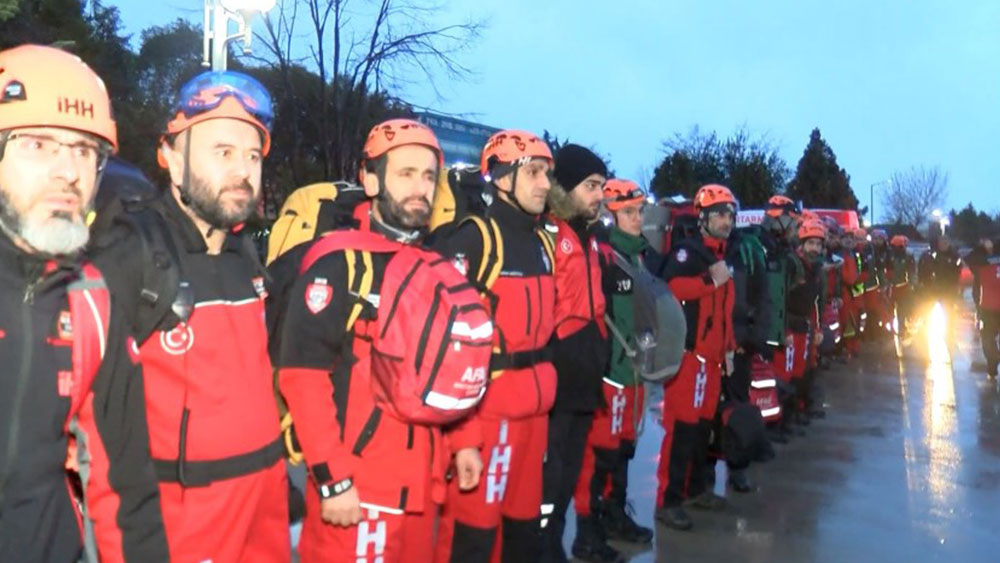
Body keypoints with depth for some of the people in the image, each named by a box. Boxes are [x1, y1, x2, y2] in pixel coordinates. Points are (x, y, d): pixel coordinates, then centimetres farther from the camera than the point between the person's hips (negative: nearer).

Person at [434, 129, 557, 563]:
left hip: (533, 406, 8)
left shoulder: (543, 242, 13)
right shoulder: (471, 241, -12)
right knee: (474, 522, 0)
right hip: (485, 406, -8)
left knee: (525, 518, 18)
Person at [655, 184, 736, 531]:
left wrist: (728, 347, 22)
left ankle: (695, 488, 26)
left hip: (712, 355, 9)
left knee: (703, 424, 14)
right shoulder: (687, 250, -7)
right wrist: (710, 280, -25)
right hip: (687, 352, -9)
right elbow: (669, 288, -25)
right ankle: (668, 501, -5)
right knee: (682, 426, -10)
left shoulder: (722, 257, 20)